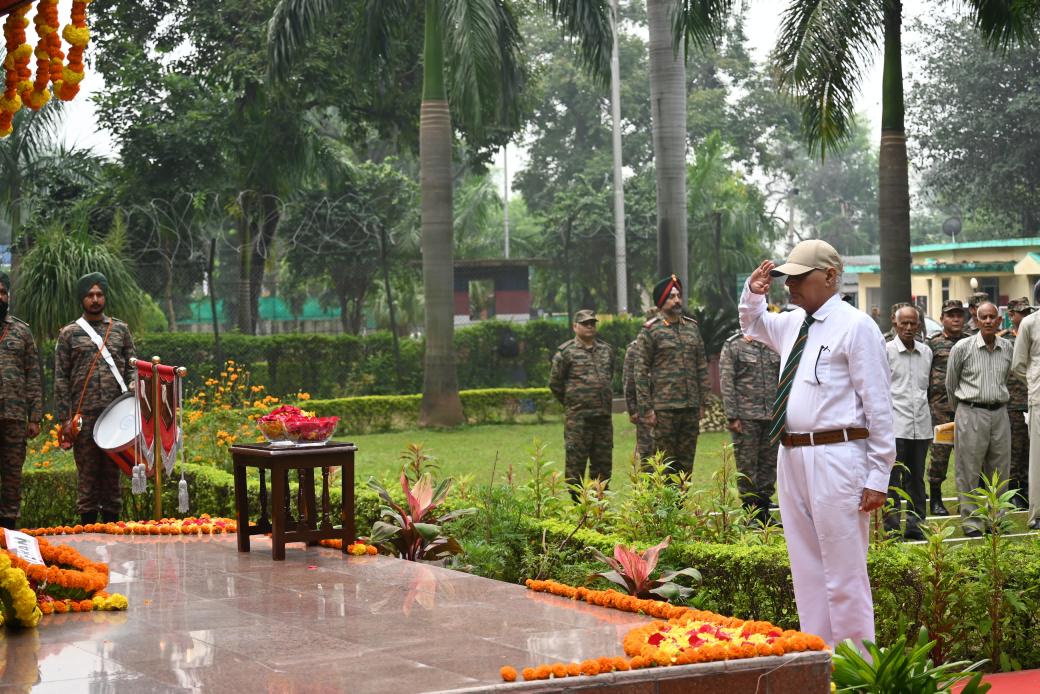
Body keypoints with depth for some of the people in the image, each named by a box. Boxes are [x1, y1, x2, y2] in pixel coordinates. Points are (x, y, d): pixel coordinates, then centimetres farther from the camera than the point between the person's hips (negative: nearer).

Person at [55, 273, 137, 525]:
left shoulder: (120, 330, 11)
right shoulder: (69, 334, 5)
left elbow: (131, 370, 11)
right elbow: (61, 379, 3)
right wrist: (65, 419, -5)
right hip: (83, 415, -2)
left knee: (112, 470, 6)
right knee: (88, 473, 0)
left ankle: (111, 522, 11)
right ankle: (88, 523, 5)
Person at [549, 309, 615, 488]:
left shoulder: (606, 350, 13)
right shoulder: (566, 352, -3)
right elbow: (555, 383, 0)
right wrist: (572, 402, 6)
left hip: (604, 416, 5)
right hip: (577, 418, -5)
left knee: (603, 462, 8)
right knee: (576, 461, -4)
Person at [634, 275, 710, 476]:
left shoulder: (692, 328, 12)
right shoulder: (650, 331, -3)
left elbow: (702, 367, 14)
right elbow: (641, 372, -5)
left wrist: (702, 402, 9)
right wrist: (647, 408, -10)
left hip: (691, 407, 5)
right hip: (664, 407, -5)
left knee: (686, 463, 9)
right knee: (665, 464, 0)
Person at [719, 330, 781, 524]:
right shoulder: (733, 346, 1)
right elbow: (726, 382, -4)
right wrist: (732, 417, -10)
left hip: (772, 416, 4)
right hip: (746, 418, -4)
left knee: (769, 464, 5)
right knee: (747, 465, -1)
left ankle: (763, 512, 13)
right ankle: (751, 513, 6)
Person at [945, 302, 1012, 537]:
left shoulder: (1007, 348, 6)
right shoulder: (962, 348, -5)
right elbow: (950, 385, 6)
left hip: (999, 414, 4)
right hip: (971, 414, -4)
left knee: (999, 471, 9)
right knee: (969, 472, -1)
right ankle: (971, 523, 6)